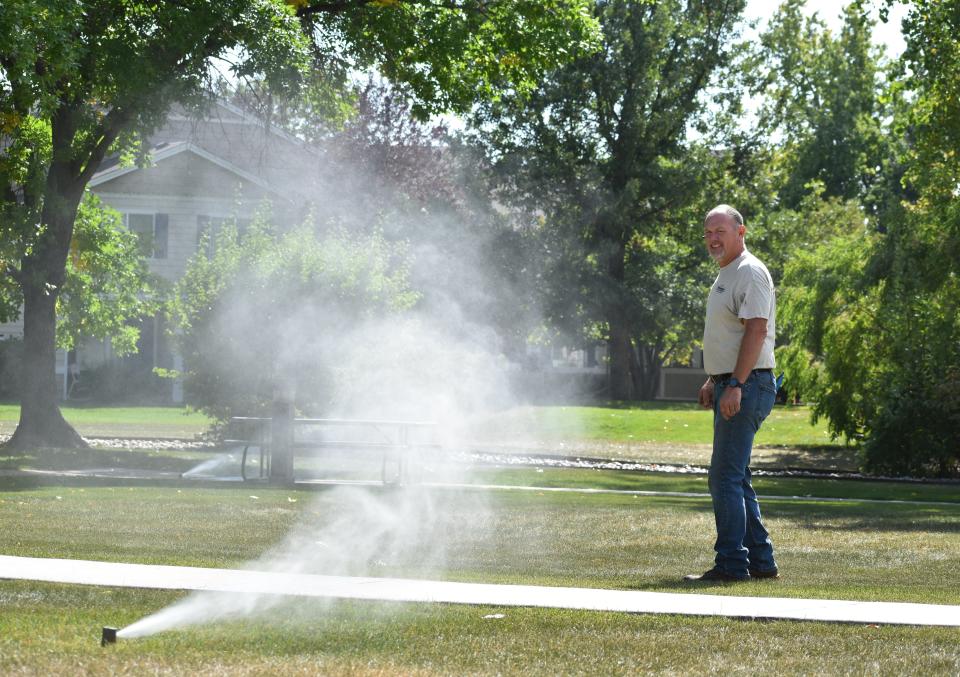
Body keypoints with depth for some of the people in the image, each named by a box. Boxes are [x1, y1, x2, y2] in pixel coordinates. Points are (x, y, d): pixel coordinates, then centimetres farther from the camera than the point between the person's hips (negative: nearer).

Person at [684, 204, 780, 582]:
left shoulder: (750, 272, -13)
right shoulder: (726, 275, 19)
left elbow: (756, 329, -22)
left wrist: (735, 385, -27)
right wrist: (714, 381, 24)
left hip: (747, 386, -11)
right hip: (730, 386, 11)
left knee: (726, 476, -12)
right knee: (735, 477, 13)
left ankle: (731, 564, -11)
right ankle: (761, 561, 18)